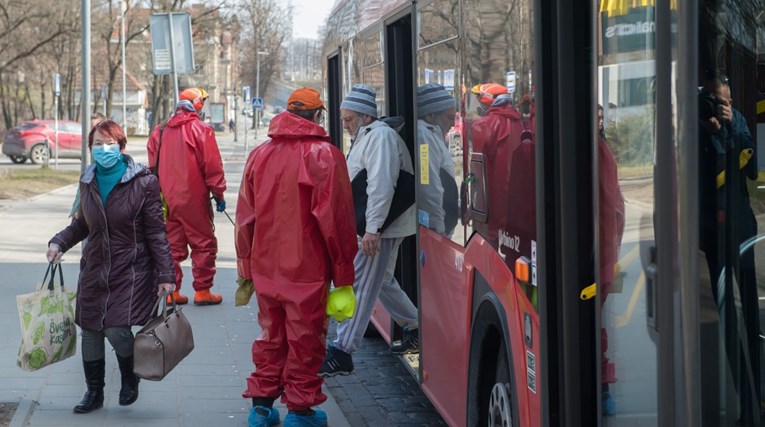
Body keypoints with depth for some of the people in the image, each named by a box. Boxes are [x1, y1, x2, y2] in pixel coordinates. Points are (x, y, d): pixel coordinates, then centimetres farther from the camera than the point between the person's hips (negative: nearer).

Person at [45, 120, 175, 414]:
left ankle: (130, 379, 15)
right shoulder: (88, 182, 6)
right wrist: (60, 242, 1)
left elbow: (156, 231, -8)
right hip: (94, 269, 5)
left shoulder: (143, 182, -9)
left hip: (130, 271, -5)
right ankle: (94, 392, 25)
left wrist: (165, 274, -11)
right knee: (90, 331, 7)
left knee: (117, 330, -15)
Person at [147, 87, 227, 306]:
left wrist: (158, 194, 22)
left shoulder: (160, 132, 8)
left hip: (167, 199, 5)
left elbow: (153, 166, 13)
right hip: (194, 199, -5)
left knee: (172, 245, 12)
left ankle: (171, 291, 12)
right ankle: (202, 291, 2)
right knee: (203, 244, 3)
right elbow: (212, 166, -10)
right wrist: (219, 194, -1)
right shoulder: (201, 130, -9)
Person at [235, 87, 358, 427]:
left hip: (265, 268, 5)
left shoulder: (259, 155, 3)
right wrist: (343, 272, -4)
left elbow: (244, 217, 8)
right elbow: (337, 218, -11)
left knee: (270, 335, 16)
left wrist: (246, 267, 17)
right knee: (305, 339, 6)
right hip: (308, 269, -5)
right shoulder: (325, 155, -11)